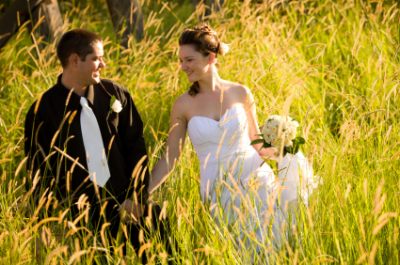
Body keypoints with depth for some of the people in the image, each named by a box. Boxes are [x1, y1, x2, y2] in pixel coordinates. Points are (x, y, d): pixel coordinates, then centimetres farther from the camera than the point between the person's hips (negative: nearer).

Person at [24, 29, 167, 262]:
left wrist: (136, 195, -3)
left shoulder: (115, 95, 5)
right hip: (83, 214, -2)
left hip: (129, 205, 2)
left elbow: (136, 147, 7)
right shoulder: (43, 112, -2)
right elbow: (39, 173, 1)